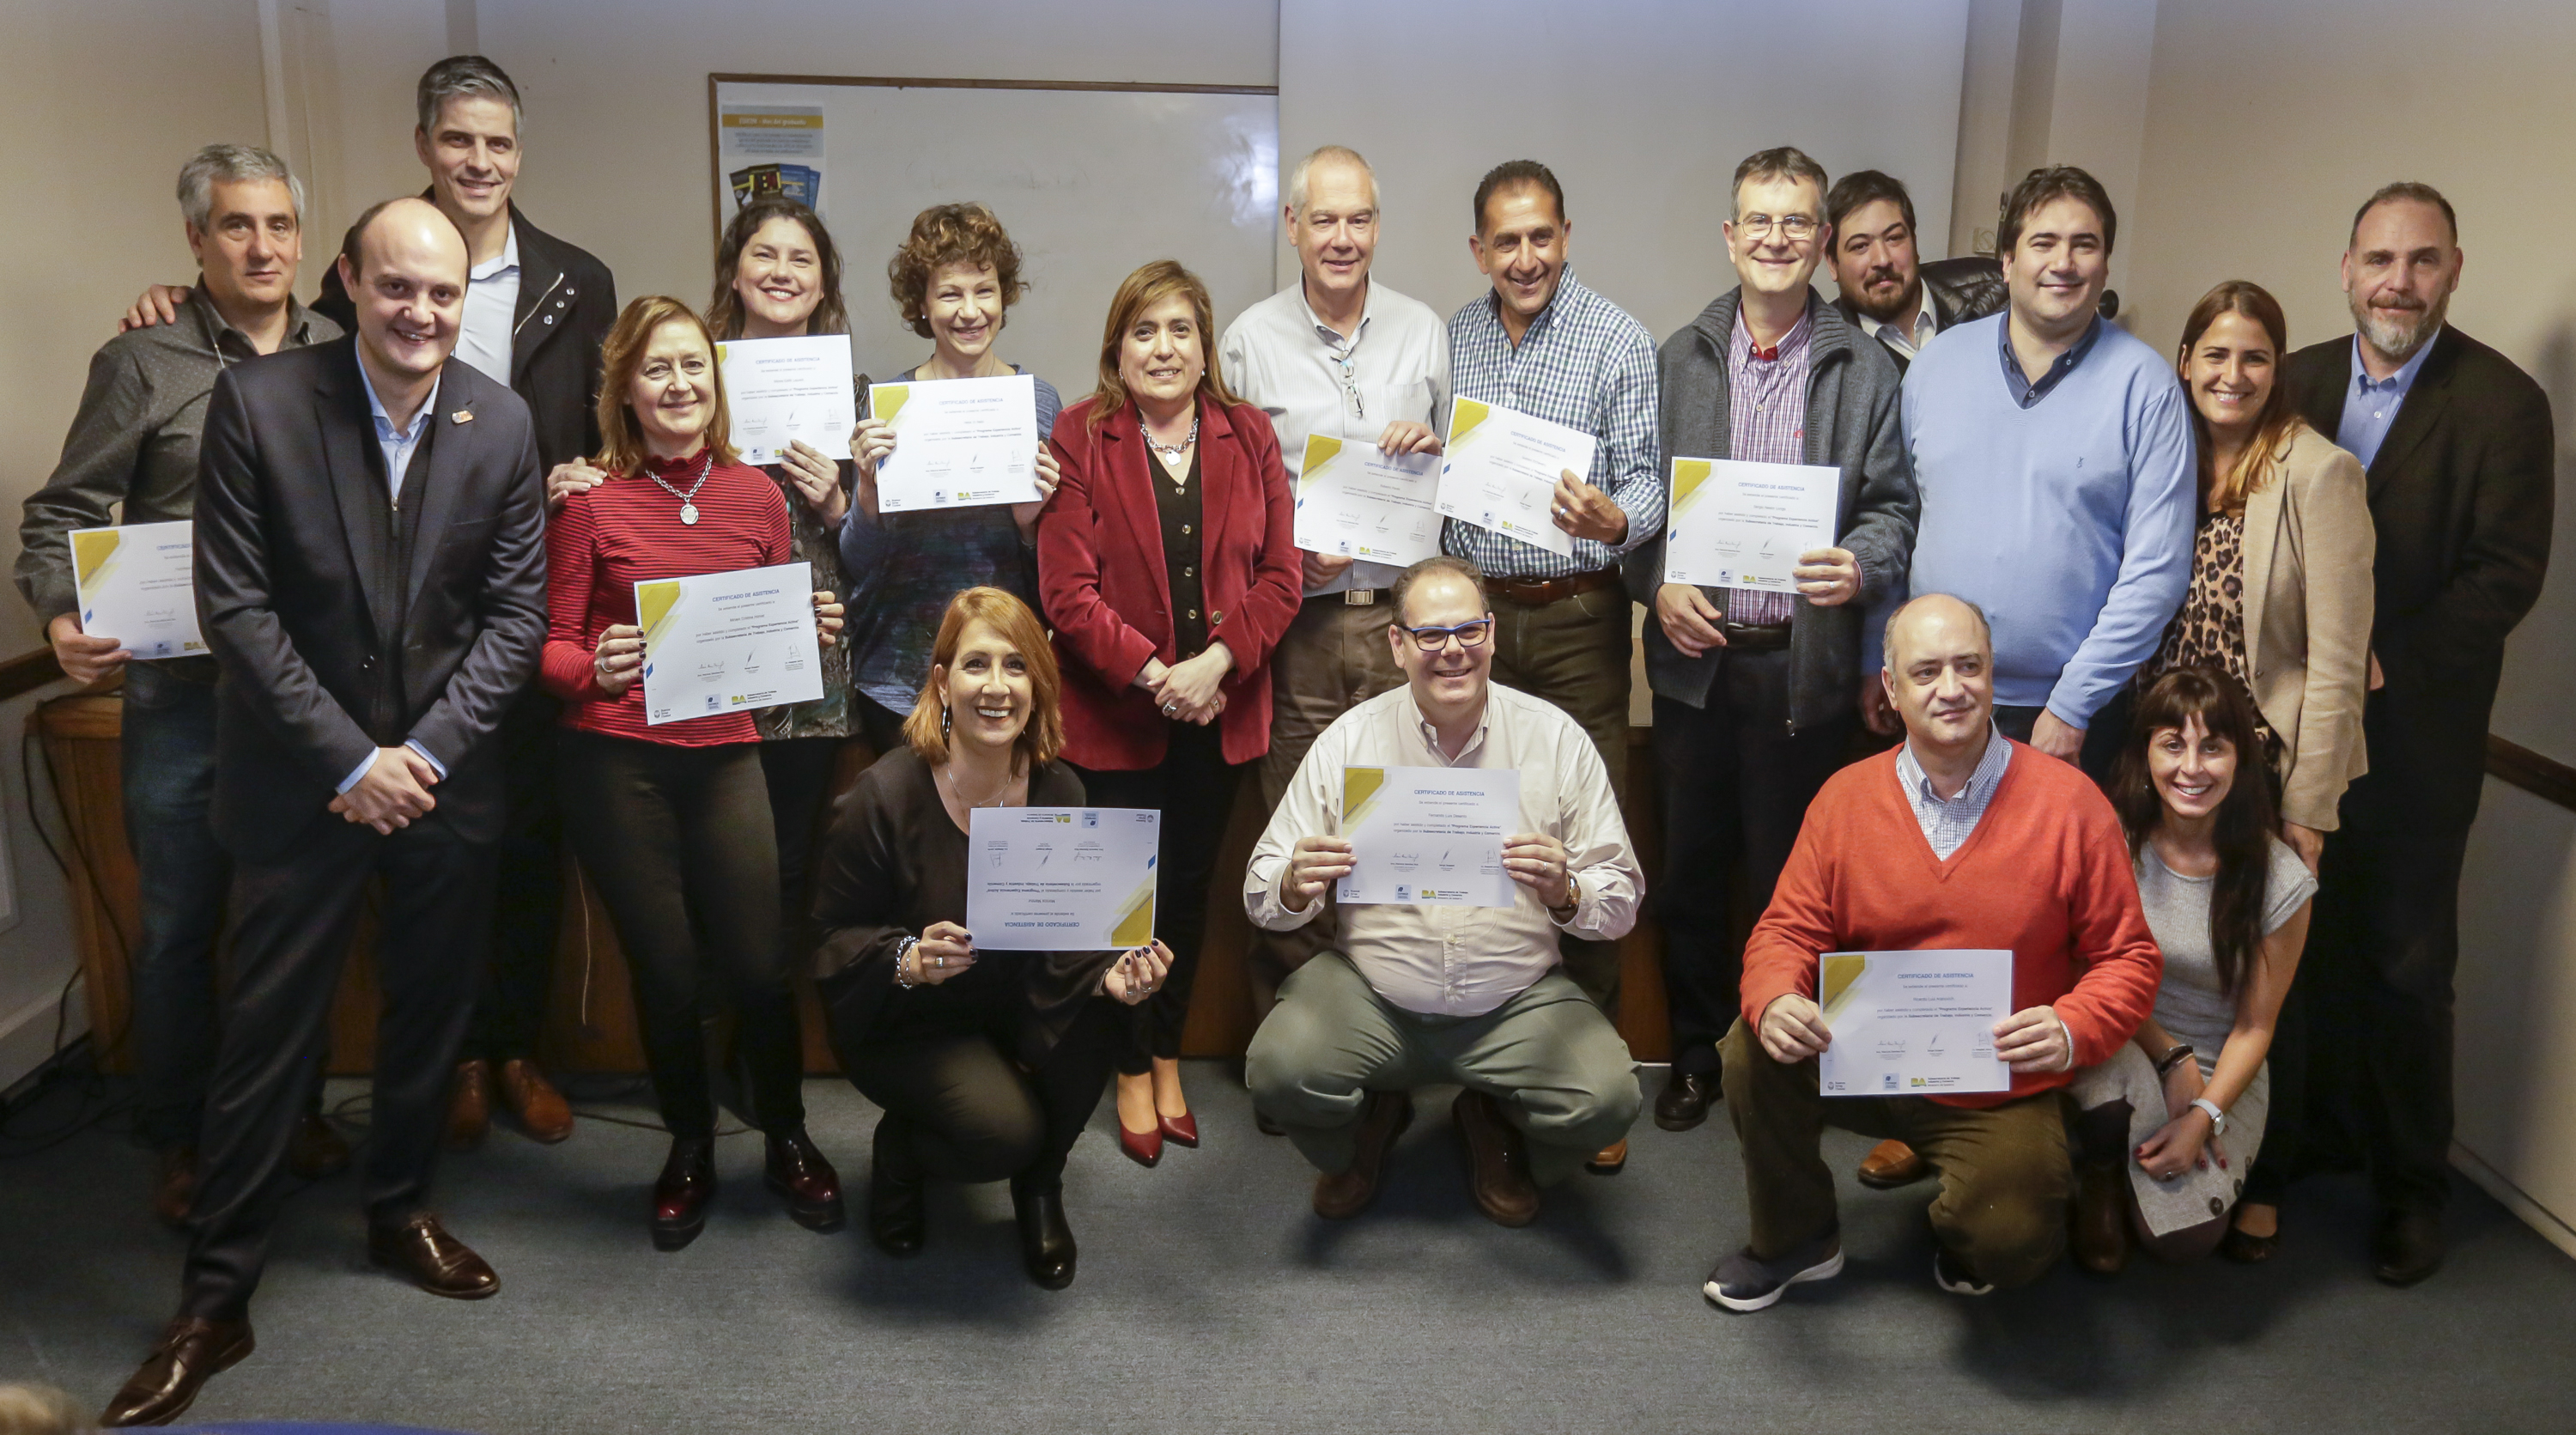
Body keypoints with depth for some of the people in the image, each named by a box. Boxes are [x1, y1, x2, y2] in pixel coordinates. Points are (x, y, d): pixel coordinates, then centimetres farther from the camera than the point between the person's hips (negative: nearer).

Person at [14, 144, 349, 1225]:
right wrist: (62, 618, -16)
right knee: (179, 924, 7)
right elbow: (62, 515, 1)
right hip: (181, 690, -2)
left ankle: (296, 1105, 31)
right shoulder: (142, 363, 0)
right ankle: (178, 1138, 23)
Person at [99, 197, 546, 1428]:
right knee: (266, 1030, 4)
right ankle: (216, 1298, 19)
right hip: (299, 776, -2)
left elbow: (516, 612, -1)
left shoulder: (500, 424, -3)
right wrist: (350, 760, -14)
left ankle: (401, 1207, 38)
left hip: (448, 773, 3)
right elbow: (236, 604, -11)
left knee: (433, 1010, 15)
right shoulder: (257, 403, -10)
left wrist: (424, 752, -11)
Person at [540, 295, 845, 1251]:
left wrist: (811, 630, -6)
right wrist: (595, 670, -21)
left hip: (726, 753, 2)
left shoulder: (757, 495, 6)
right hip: (616, 762, -2)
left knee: (760, 964, -1)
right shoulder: (589, 500, -3)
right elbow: (553, 643, 0)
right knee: (664, 970, 6)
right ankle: (689, 1151, 31)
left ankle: (787, 1142, 25)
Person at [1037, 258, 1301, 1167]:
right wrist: (1152, 673, -19)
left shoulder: (1249, 436, 4)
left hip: (1218, 709, 3)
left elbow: (1280, 573, 0)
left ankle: (1168, 1056, 32)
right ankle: (1132, 1074, 24)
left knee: (1191, 886, 14)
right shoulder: (1079, 438, -5)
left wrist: (1217, 661, -14)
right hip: (1112, 711, -3)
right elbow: (1067, 589, -11)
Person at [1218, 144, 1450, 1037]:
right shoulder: (1250, 339, 5)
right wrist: (1288, 552, -9)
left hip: (1401, 613, 2)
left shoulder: (1422, 331, 11)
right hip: (1296, 621, -1)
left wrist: (1433, 450, -5)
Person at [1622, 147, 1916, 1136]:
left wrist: (1859, 568, -19)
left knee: (1788, 875, 6)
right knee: (1691, 867, 11)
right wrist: (1656, 584, -7)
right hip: (1696, 656, 2)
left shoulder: (1867, 371, 2)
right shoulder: (1676, 359, 8)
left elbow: (1894, 505, 2)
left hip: (1807, 666, -2)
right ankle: (1696, 1053, 28)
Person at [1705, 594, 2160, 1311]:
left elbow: (2128, 956, -5)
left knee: (2010, 1244, -23)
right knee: (1754, 1049, -23)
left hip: (2001, 1091, -2)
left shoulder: (2069, 802, -8)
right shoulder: (1846, 796, -2)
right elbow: (1788, 931, -1)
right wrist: (1773, 1001, -24)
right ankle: (1795, 1237, 5)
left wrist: (2073, 1030, -25)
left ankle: (1962, 1243, 20)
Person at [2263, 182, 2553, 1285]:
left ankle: (2411, 1184, 22)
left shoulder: (2503, 403, -7)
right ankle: (2298, 1130, 29)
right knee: (2298, 940, 12)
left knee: (2405, 965, 6)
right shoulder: (2296, 381, 5)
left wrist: (2380, 663, -17)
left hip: (2413, 732, -3)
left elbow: (2506, 574, -10)